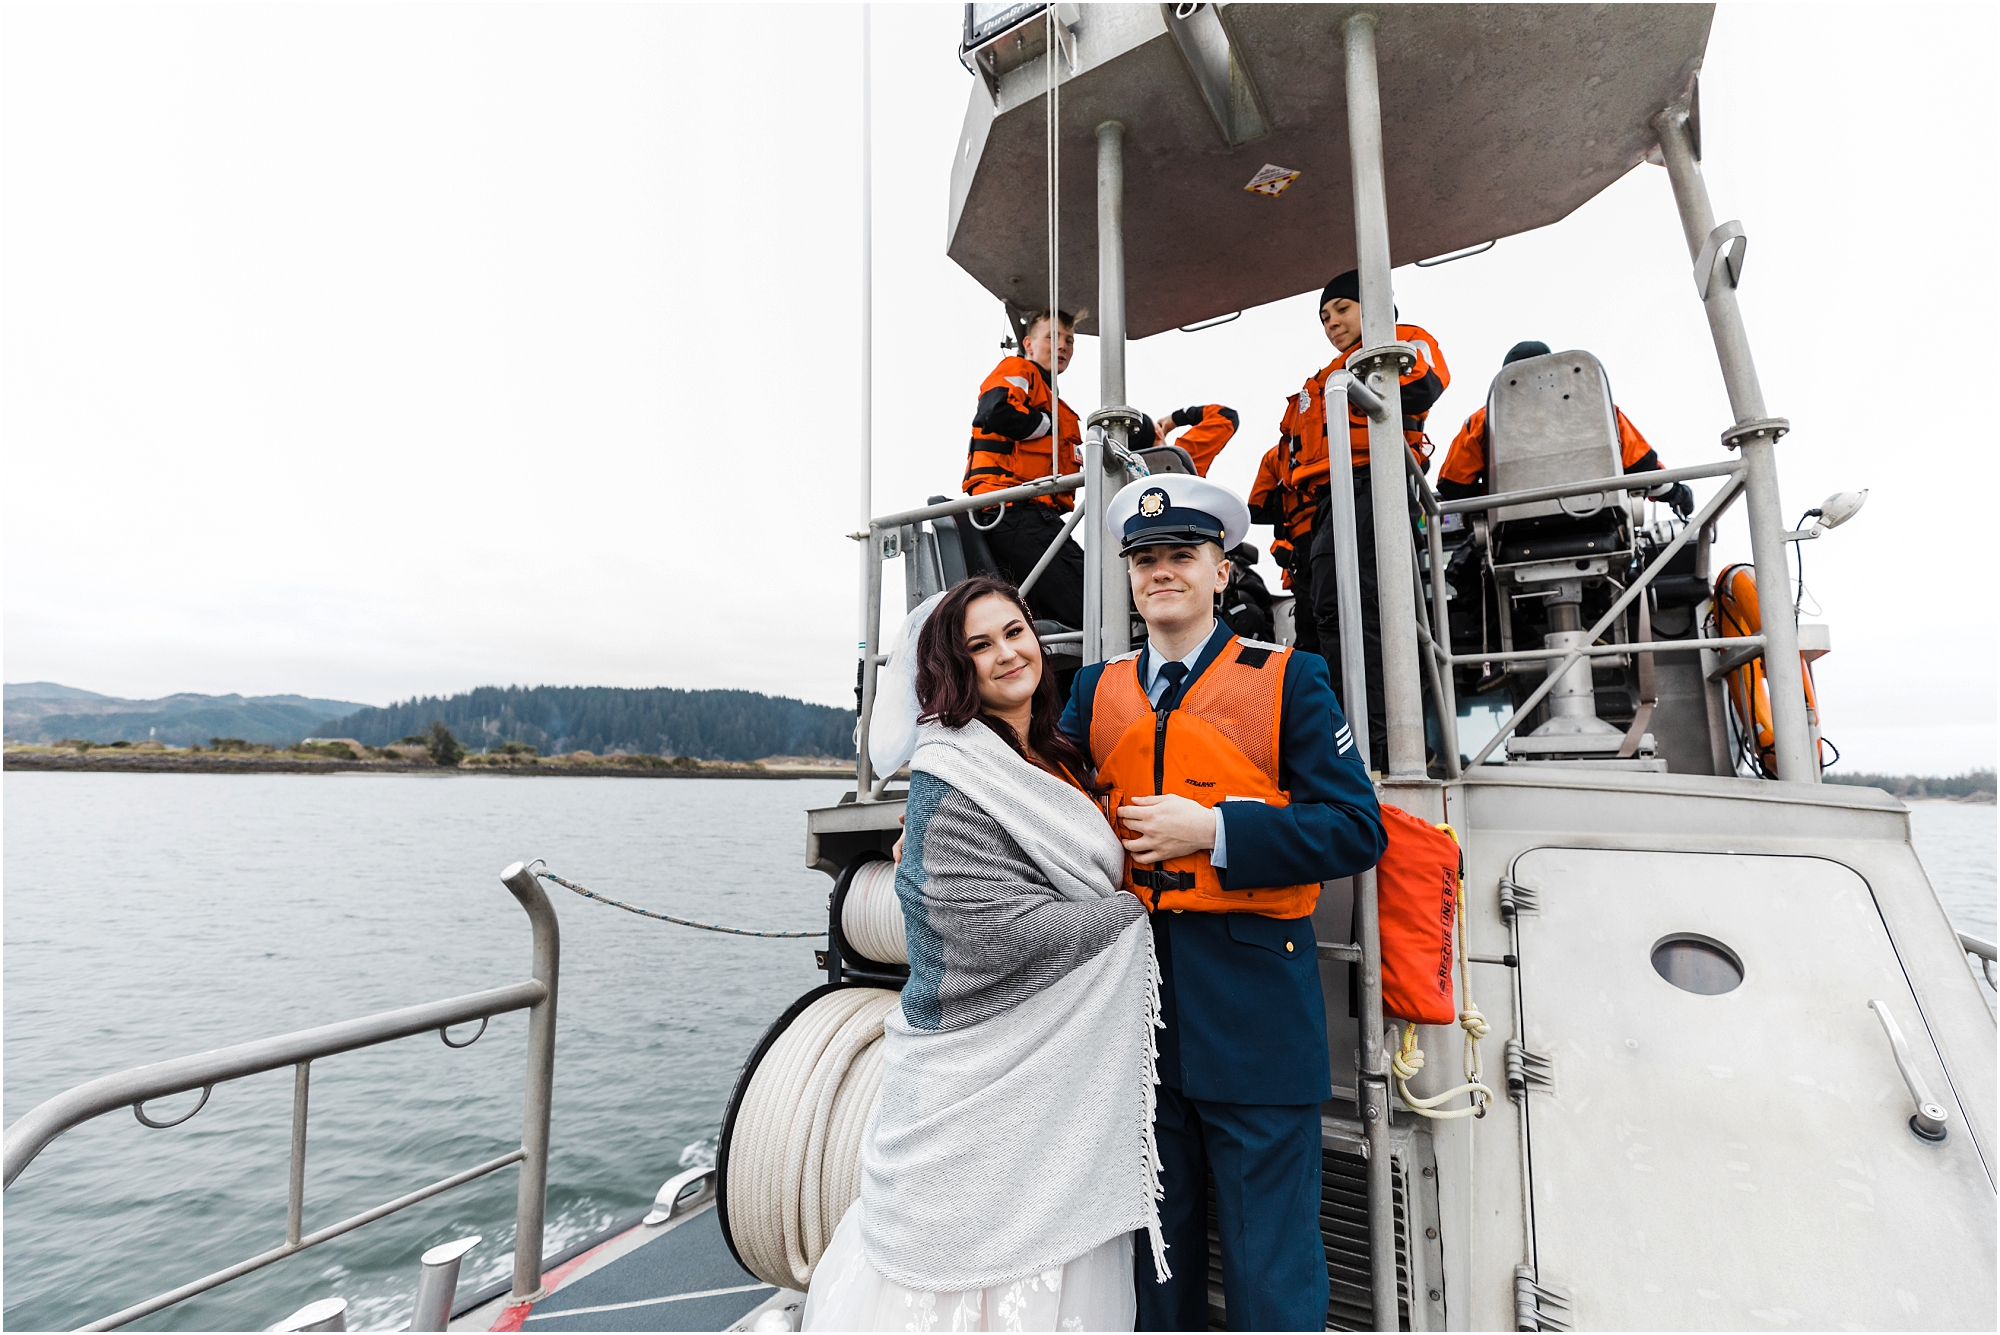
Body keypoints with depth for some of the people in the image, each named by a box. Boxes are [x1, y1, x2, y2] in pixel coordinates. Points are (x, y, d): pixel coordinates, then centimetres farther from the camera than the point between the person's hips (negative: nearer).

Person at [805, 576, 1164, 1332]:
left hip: (1067, 1059, 7)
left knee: (1058, 1246, 17)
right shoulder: (952, 776, -17)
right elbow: (1001, 927, -22)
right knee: (976, 1251, 5)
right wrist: (1134, 914, -11)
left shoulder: (1058, 759, 9)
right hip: (988, 1065, -7)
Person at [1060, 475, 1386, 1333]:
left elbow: (1356, 830, -9)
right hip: (1135, 999, 4)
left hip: (1255, 1009, -3)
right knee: (1153, 1254, 22)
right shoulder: (1095, 691, 8)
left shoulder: (1289, 681, -3)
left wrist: (1213, 829, -18)